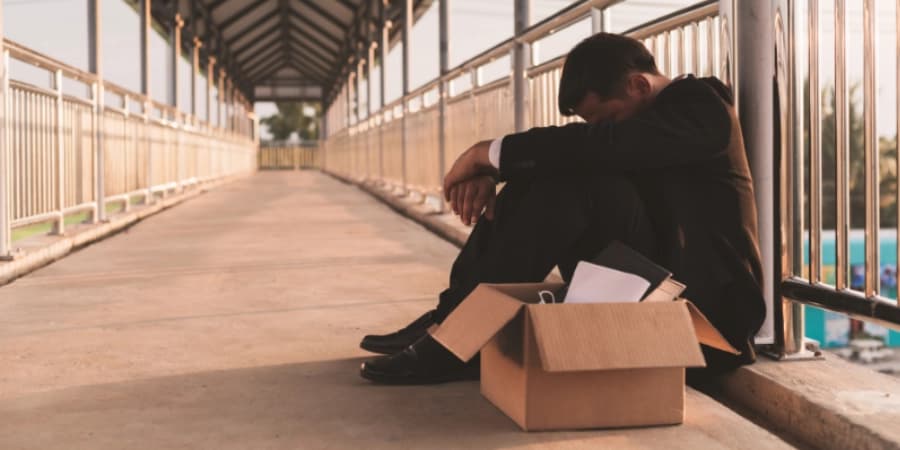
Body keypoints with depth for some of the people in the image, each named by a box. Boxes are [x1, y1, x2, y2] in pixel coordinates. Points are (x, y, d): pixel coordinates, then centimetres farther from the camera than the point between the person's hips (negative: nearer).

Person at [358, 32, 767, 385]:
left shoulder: (702, 105, -12)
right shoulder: (645, 111, 14)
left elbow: (604, 145, -28)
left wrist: (492, 151, -22)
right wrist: (489, 171, -13)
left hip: (702, 301, -9)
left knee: (575, 178, -26)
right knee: (536, 174, 1)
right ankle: (454, 316, -6)